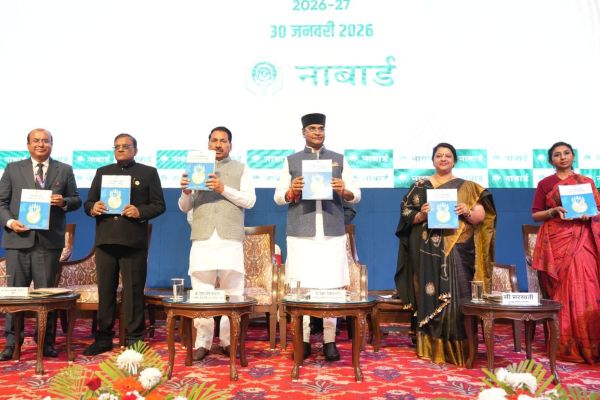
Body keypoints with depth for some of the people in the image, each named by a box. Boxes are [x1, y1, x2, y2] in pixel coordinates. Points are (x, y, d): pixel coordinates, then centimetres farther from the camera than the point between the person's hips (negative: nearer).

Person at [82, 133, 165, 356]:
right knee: (105, 291, 9)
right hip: (105, 240, 4)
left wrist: (140, 211, -17)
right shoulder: (102, 172, 18)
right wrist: (92, 208, -8)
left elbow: (159, 205, 1)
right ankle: (103, 338, 19)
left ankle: (134, 339, 10)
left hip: (133, 242, -3)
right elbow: (88, 202, 15)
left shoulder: (148, 173, 7)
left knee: (134, 291, 1)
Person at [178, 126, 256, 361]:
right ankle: (202, 341, 8)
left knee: (232, 291, -1)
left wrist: (224, 189, -12)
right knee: (201, 292, -1)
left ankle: (228, 341, 10)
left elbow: (250, 200, 0)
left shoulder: (241, 169, 13)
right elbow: (185, 208, 13)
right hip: (202, 239, 1)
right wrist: (186, 193, -8)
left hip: (230, 239, -1)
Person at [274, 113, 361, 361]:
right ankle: (303, 340, 10)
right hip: (300, 234, 0)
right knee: (300, 286, -1)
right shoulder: (291, 161, 11)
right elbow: (278, 197, 9)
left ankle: (329, 341, 8)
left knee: (331, 287, 0)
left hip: (332, 233, 1)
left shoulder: (339, 160, 13)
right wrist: (291, 191, -12)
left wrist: (343, 191, -12)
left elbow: (356, 195, 10)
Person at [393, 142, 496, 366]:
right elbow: (406, 214, 5)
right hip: (428, 251, 0)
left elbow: (481, 216, 4)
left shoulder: (467, 187, 10)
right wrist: (421, 215, -14)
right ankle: (431, 347, 7)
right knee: (430, 296, -1)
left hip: (457, 250, 0)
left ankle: (457, 349, 5)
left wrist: (468, 212, -16)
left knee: (456, 295, -4)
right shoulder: (420, 186, 10)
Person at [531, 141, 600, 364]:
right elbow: (535, 215, 4)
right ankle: (565, 345, 5)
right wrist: (554, 211, -13)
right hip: (556, 241, -1)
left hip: (582, 241, 2)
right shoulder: (545, 184, 7)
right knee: (562, 291, -2)